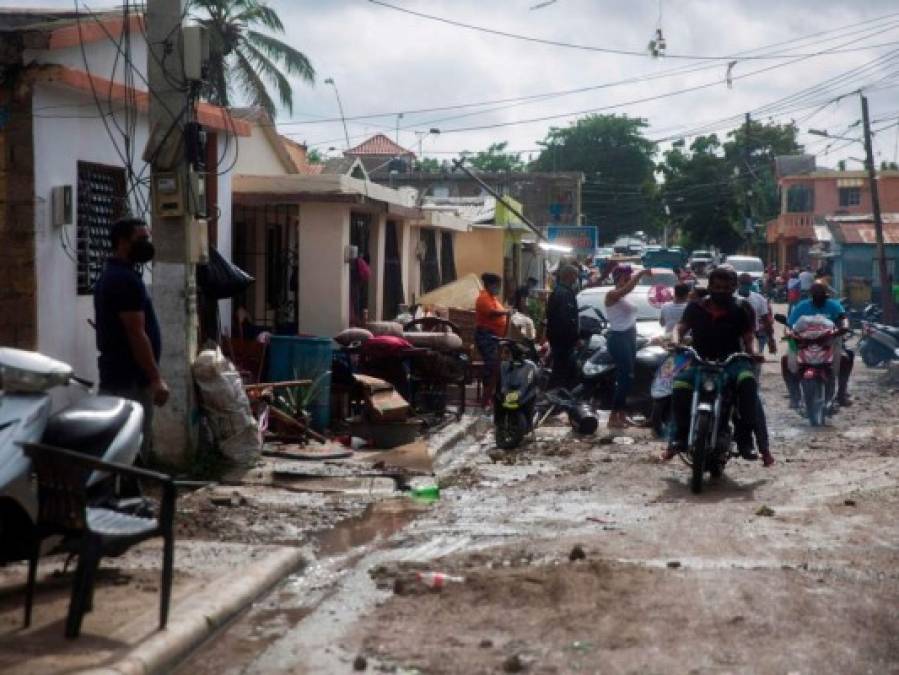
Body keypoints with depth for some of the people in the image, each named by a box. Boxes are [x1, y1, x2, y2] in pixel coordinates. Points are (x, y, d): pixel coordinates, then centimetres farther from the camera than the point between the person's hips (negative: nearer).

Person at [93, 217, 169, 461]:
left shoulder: (111, 276, 17)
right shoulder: (126, 280, -16)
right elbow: (136, 335, -20)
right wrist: (156, 379, -18)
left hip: (118, 375, 10)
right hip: (130, 379, -10)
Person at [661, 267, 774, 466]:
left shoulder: (739, 311, 6)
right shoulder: (695, 308, 9)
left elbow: (748, 336, 8)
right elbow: (682, 327, 17)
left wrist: (751, 352, -11)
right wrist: (677, 342, -4)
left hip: (732, 360, -1)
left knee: (748, 381, -35)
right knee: (680, 386, -30)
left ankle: (745, 436, -26)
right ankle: (680, 436, -13)